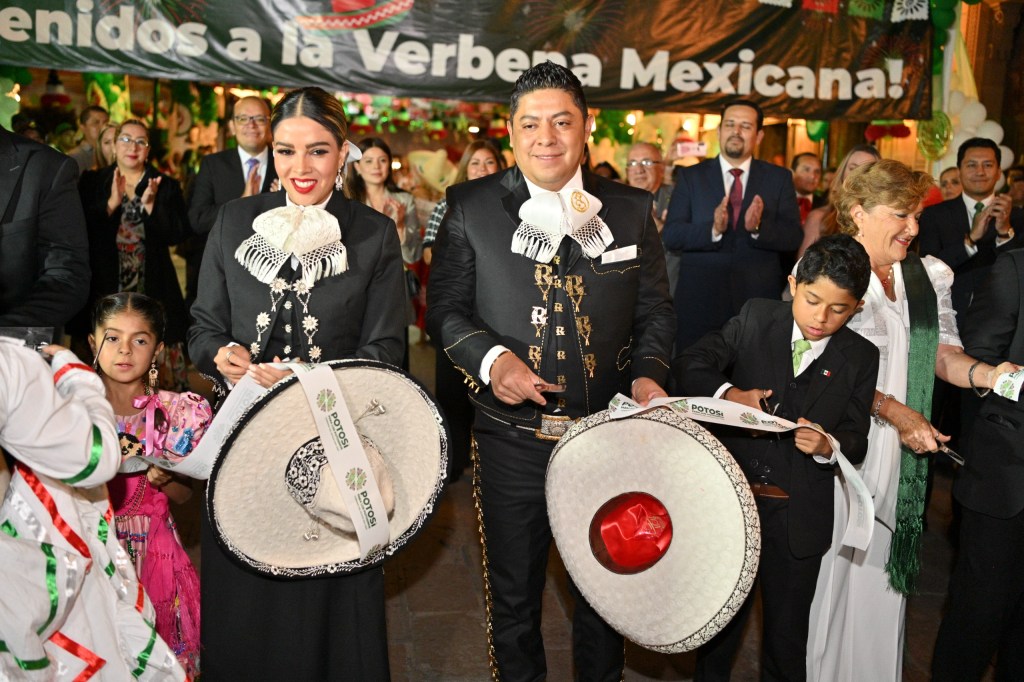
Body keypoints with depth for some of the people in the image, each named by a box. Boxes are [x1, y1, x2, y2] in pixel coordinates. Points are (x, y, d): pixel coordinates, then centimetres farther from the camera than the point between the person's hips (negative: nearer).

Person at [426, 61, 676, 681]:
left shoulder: (631, 210, 3)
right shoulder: (472, 208, -2)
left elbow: (655, 310, 8)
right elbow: (444, 308, 1)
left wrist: (648, 372, -10)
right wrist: (488, 357, -17)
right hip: (512, 439, -1)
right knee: (513, 595, 16)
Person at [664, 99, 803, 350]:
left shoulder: (779, 178, 8)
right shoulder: (690, 177, 6)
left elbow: (794, 237, 0)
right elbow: (670, 235, -4)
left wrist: (758, 228, -20)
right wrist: (713, 229, -22)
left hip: (759, 302, 1)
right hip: (699, 301, 0)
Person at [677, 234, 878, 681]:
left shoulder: (860, 358, -1)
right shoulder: (755, 318, -2)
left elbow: (856, 442, -2)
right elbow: (689, 366, -9)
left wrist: (828, 445, -24)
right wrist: (729, 394, -27)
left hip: (798, 521, 0)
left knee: (787, 637, 16)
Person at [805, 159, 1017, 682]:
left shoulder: (928, 277, 11)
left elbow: (940, 351, 8)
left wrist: (982, 373, -13)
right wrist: (893, 411, -18)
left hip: (904, 450, 5)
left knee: (885, 570, 11)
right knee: (833, 567, 3)